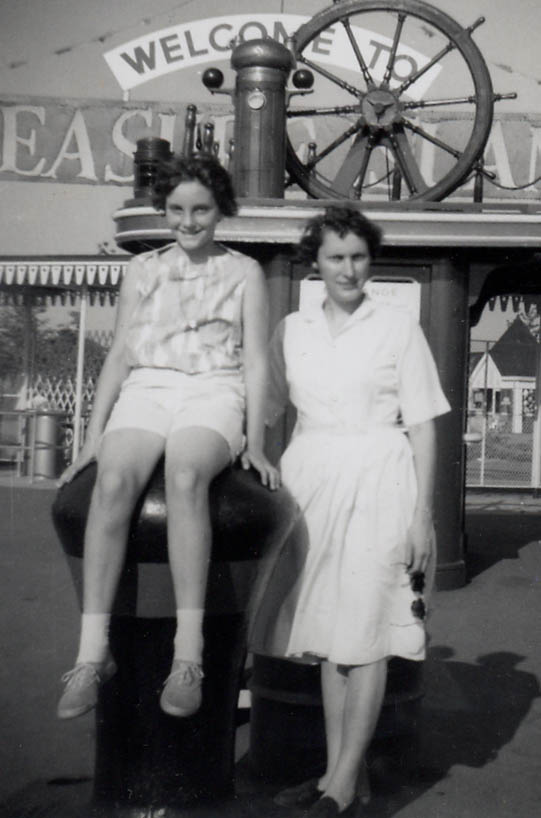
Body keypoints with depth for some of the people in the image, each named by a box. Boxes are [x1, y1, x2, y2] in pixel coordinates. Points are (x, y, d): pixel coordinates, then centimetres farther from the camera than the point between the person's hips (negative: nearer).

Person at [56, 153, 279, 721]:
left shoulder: (243, 273, 15)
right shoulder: (142, 270, 20)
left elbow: (256, 361, 8)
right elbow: (119, 354, 16)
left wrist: (255, 442, -3)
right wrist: (95, 433, 6)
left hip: (213, 394, -2)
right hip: (144, 391, 2)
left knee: (185, 475, -37)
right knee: (113, 480, -32)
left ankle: (189, 653, -38)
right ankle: (92, 652, -33)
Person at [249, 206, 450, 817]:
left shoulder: (398, 328, 1)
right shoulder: (291, 330, 10)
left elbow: (423, 427, 0)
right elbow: (264, 411, 14)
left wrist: (422, 515, -5)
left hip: (376, 483, -4)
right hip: (310, 483, 4)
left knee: (365, 630, -3)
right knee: (327, 631, 8)